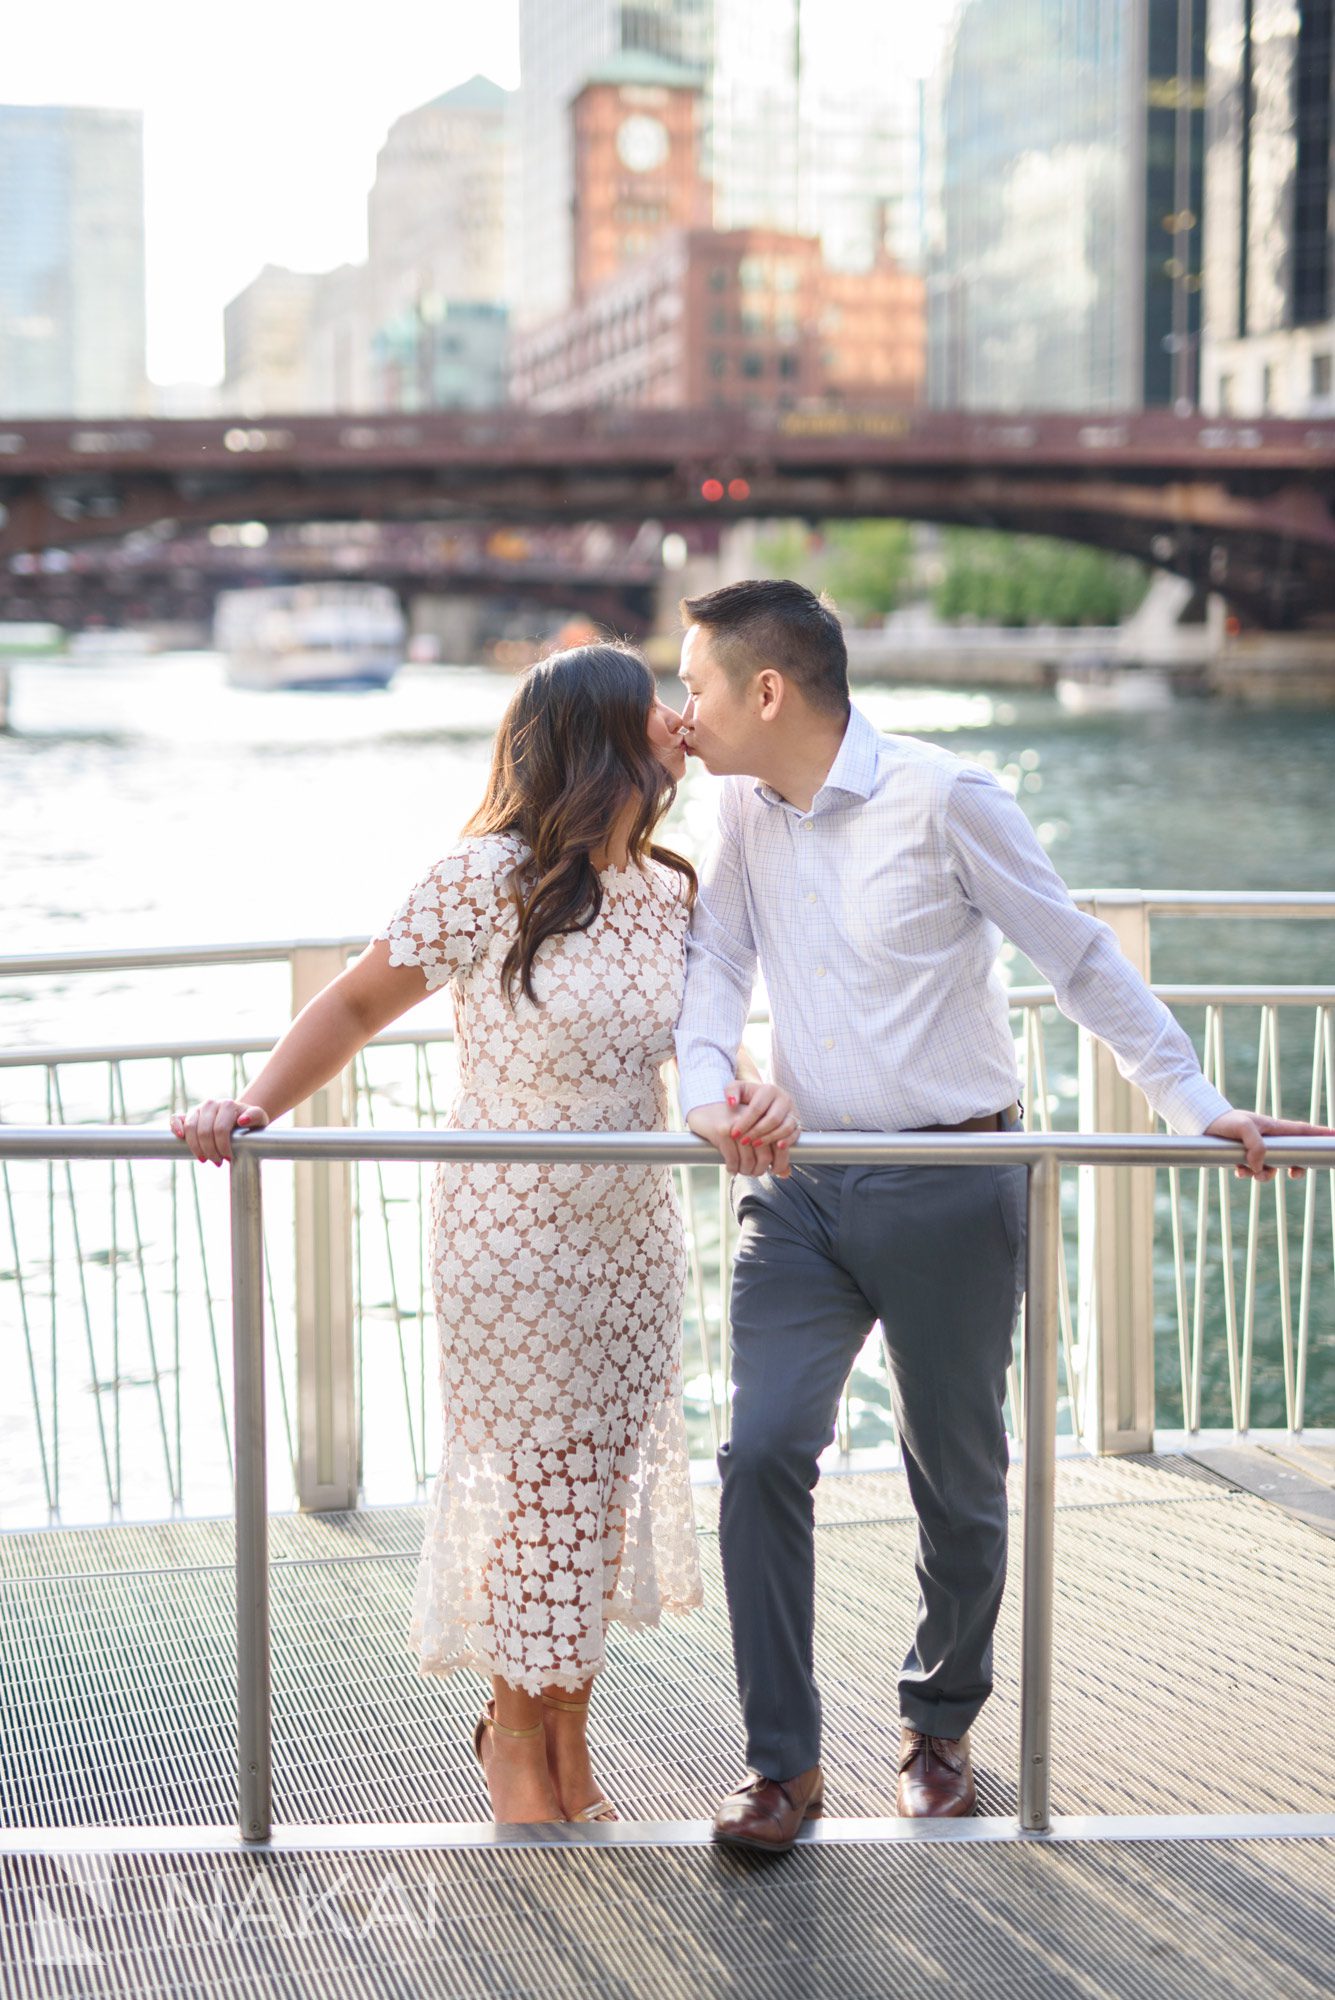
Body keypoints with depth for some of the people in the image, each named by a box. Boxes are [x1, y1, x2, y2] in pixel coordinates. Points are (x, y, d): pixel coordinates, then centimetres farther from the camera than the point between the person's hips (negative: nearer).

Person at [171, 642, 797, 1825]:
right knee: (538, 1479, 3)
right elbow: (360, 1004, -9)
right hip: (512, 1229, -5)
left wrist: (761, 1096, -21)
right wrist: (253, 1108, -19)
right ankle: (517, 1734, 24)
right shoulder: (488, 879, -16)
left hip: (632, 1230, 6)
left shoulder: (670, 892, 2)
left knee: (608, 1478, 11)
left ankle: (566, 1739, 27)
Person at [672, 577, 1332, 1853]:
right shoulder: (745, 815, 6)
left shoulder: (941, 800, -9)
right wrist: (704, 1094, -17)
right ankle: (783, 1763, 1)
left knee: (957, 1473, 7)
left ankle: (940, 1729, 29)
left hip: (948, 1190, -4)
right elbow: (711, 963, 5)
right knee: (761, 1453, -9)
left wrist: (1195, 1108, -5)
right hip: (801, 1188, 4)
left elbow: (1079, 958, -4)